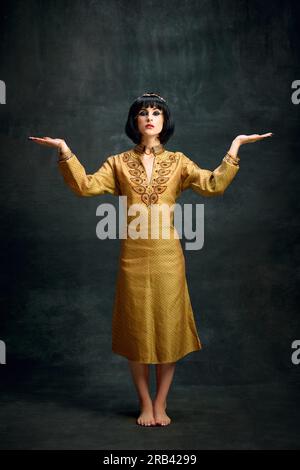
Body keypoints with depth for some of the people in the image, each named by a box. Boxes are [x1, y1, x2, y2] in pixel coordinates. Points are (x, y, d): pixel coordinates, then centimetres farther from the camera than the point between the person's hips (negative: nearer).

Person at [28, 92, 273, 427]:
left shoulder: (178, 162, 7)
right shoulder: (118, 163, 7)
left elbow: (214, 185, -6)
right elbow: (85, 186, -6)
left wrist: (234, 148, -11)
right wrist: (64, 150, -12)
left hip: (167, 252, 0)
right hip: (133, 252, 0)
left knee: (168, 326, 4)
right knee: (137, 328, 5)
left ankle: (160, 404, 20)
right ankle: (145, 404, 21)